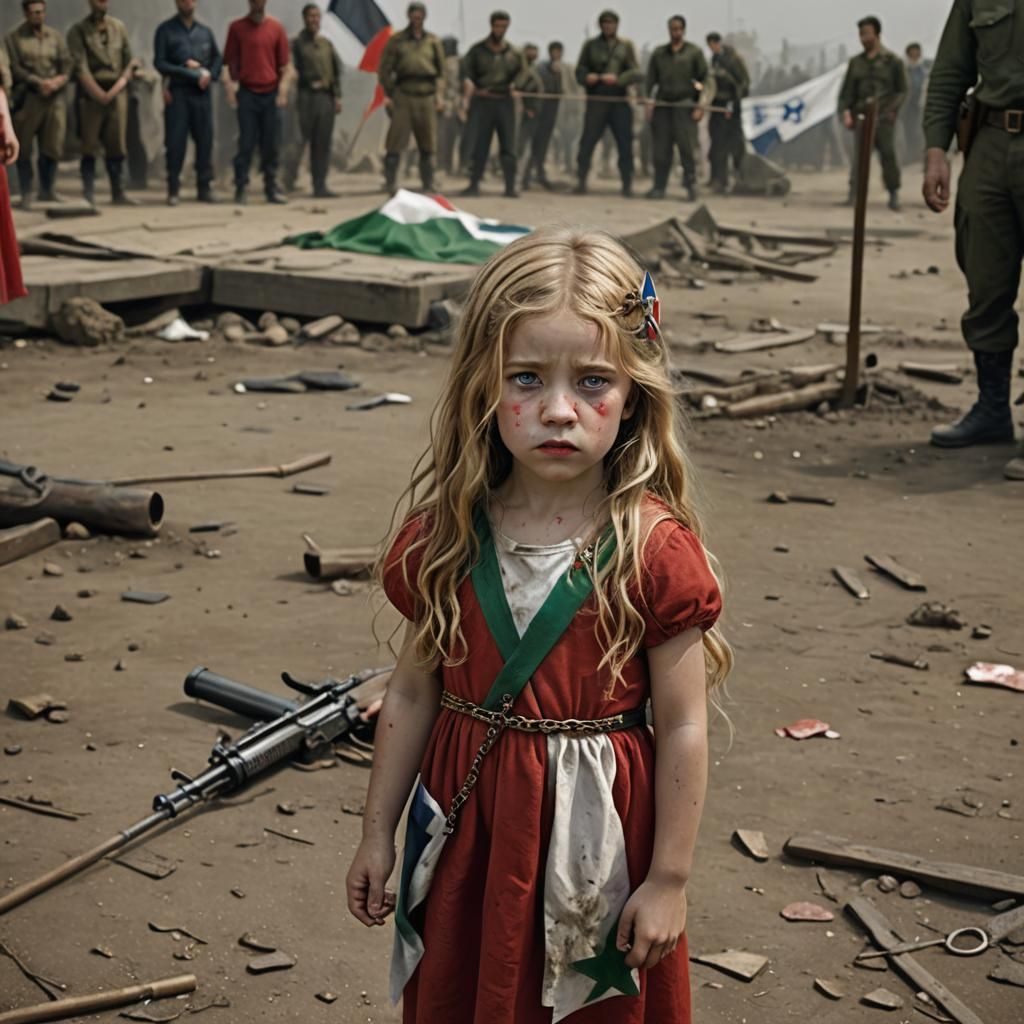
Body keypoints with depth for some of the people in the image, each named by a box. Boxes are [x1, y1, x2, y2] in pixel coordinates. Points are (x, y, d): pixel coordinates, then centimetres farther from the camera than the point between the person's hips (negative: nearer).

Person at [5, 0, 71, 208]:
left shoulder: (55, 36, 13)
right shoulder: (14, 37, 3)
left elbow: (66, 63, 9)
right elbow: (15, 68, -5)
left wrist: (61, 79, -12)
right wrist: (39, 82, -15)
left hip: (54, 98, 3)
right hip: (27, 98, -3)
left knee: (53, 148, 0)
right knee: (24, 150, 0)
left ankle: (47, 191, 15)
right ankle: (26, 194, 8)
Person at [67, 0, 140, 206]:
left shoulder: (119, 27, 10)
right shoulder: (78, 31, -1)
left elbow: (130, 62, 8)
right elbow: (81, 68, -9)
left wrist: (115, 89, -6)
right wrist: (99, 94, -15)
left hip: (117, 90, 3)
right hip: (91, 92, -3)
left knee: (117, 144, 3)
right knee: (90, 146, -4)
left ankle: (118, 193, 8)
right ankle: (88, 194, -2)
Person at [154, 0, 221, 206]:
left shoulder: (205, 32, 14)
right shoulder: (166, 30, 3)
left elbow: (217, 57, 18)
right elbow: (159, 63, -2)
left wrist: (210, 75, -1)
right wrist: (185, 70, -12)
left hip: (202, 92, 3)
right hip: (178, 91, -3)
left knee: (205, 140, 1)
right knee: (175, 141, -4)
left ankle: (204, 187, 9)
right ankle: (173, 190, 1)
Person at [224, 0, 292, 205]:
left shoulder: (276, 27, 6)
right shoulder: (237, 27, 4)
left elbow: (285, 64, 4)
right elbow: (231, 61, 4)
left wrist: (283, 90, -6)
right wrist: (231, 87, -9)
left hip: (271, 94, 1)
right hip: (247, 94, -1)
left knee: (272, 145, 4)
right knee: (246, 143, -2)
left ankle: (271, 188, 11)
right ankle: (241, 189, 1)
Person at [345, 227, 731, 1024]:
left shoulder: (654, 548, -17)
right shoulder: (444, 534, -6)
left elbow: (682, 728, -11)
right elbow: (413, 693, 3)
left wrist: (669, 881, -8)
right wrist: (378, 833, 7)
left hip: (592, 829, -3)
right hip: (468, 820, 3)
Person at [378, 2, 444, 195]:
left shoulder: (433, 41, 11)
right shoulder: (397, 40, 5)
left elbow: (441, 70, 14)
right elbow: (385, 69, 5)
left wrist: (439, 94, 4)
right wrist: (388, 94, -2)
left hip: (427, 95, 2)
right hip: (404, 94, -2)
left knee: (428, 143, 6)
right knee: (396, 142, -7)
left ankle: (428, 184, 14)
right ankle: (390, 182, -3)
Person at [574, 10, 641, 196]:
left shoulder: (626, 46, 9)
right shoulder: (591, 45, 11)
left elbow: (636, 73, 0)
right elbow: (579, 70, 8)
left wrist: (617, 79, -18)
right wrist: (586, 77, -15)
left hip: (620, 101, 0)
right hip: (596, 100, 0)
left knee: (625, 144, 1)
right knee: (587, 141, -6)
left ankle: (627, 185, 9)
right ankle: (581, 182, 1)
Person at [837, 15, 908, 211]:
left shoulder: (892, 61, 6)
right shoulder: (856, 62, 15)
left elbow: (901, 91, 7)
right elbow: (847, 91, 16)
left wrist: (892, 110, -7)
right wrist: (846, 111, 0)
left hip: (884, 118, -2)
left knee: (888, 155, 0)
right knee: (859, 155, -9)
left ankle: (894, 194, 14)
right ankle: (853, 194, -12)